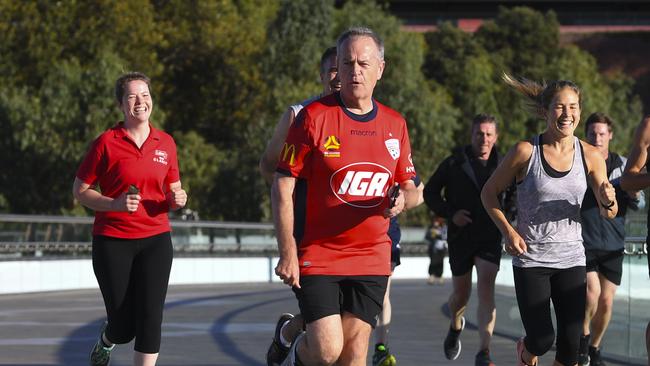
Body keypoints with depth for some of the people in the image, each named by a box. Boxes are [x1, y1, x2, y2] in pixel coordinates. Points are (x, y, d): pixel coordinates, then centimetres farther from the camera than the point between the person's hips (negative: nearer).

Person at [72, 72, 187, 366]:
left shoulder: (166, 143, 7)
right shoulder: (106, 142, -4)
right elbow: (80, 190, -1)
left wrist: (177, 199, -5)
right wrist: (115, 204, -17)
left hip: (155, 239, 3)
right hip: (112, 242, -2)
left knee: (150, 317, -12)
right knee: (123, 328, 2)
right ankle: (106, 342, 40)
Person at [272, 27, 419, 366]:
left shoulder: (395, 124, 7)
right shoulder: (313, 117, -7)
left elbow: (410, 188, 17)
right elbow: (282, 186, -6)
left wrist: (401, 200, -9)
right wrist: (287, 252, -12)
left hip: (372, 260, 4)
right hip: (317, 258, -4)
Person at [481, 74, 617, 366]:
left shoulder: (590, 156, -1)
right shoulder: (526, 151, -9)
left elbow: (609, 214, 2)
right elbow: (489, 192, 2)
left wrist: (608, 202, -22)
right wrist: (508, 231, -12)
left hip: (571, 258, 3)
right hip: (530, 258, -3)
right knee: (541, 340, -7)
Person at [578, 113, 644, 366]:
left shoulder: (622, 165, 4)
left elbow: (639, 204, 2)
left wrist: (634, 195, -20)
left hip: (612, 245, 2)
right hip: (584, 242, -2)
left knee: (606, 302, 4)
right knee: (592, 292, -18)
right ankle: (583, 337, 7)